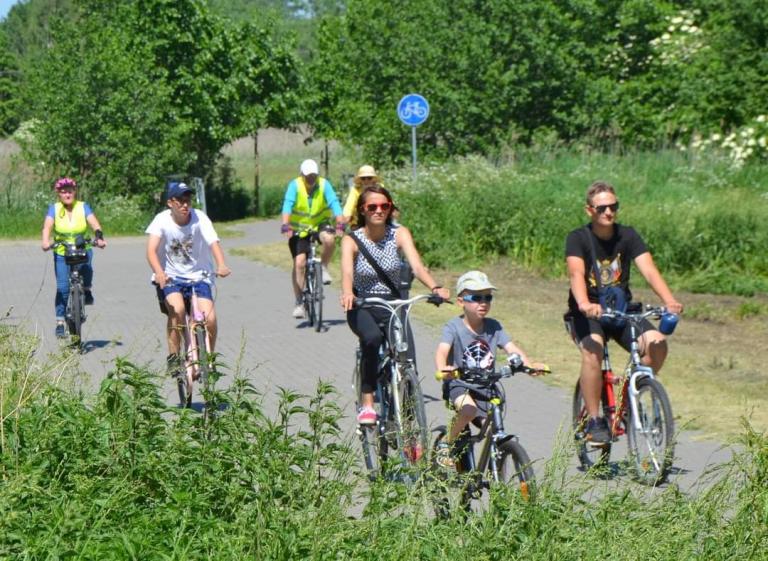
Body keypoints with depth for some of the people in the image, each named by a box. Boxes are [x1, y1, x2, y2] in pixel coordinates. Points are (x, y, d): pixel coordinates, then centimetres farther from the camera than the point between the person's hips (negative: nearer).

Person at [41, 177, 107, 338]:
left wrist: (99, 238, -35)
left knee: (85, 264, -35)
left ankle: (87, 290, -10)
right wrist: (46, 242, -38)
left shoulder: (83, 207, -4)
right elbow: (47, 227, -18)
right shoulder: (54, 209, -4)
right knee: (62, 287, -9)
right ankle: (60, 322, 0)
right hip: (62, 253, 0)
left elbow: (95, 225, -15)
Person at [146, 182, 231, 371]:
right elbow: (151, 250, -23)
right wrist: (159, 272, -43)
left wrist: (221, 265, -45)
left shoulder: (199, 218, -10)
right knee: (177, 309, -28)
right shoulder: (162, 220, -11)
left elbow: (214, 242, -24)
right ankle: (174, 357, -11)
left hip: (198, 277, 1)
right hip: (170, 277, -1)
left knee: (210, 319, -16)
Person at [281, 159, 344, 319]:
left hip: (320, 224, 1)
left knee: (329, 239, -33)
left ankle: (324, 268, -4)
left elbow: (334, 203, -23)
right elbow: (287, 205, -27)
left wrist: (340, 224, -37)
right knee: (299, 262, -12)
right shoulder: (295, 185, -16)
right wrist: (286, 225, -43)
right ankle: (299, 302, -1)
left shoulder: (324, 184, -14)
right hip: (299, 228, -1)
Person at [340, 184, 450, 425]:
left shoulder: (400, 234, -4)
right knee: (373, 338, -36)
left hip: (392, 305, 2)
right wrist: (347, 293, -49)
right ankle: (366, 404, -26)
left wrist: (435, 287, -39)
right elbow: (347, 271, -26)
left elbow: (417, 265, -19)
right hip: (362, 307, -2)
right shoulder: (352, 240, -8)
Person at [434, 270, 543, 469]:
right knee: (469, 409, -34)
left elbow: (511, 348, -9)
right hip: (459, 384, -4)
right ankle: (445, 445, -11)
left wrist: (528, 364, -28)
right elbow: (442, 349, -27)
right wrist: (442, 369, -49)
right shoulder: (454, 327, -10)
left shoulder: (493, 326, 2)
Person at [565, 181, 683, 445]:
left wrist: (670, 300, -34)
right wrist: (585, 304, -50)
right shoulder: (578, 239, -11)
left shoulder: (627, 236, -2)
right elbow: (576, 274, -28)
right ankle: (594, 421, -22)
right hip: (587, 313, -3)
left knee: (657, 343, -22)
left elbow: (648, 269, -15)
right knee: (593, 350, -34)